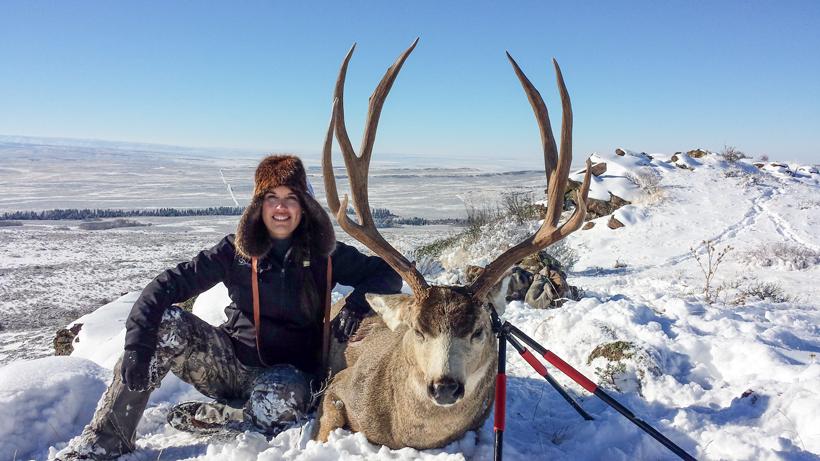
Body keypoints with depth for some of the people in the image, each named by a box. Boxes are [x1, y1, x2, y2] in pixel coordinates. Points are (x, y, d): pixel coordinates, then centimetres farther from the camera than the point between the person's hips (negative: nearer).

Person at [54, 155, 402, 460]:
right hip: (233, 361, 2)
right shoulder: (237, 252, -5)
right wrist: (137, 343, -26)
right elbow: (168, 284, -12)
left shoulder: (325, 255, -5)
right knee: (165, 324, -23)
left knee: (279, 402, -39)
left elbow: (388, 275, -2)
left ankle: (203, 417, -9)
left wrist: (356, 306, -21)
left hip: (290, 372, -1)